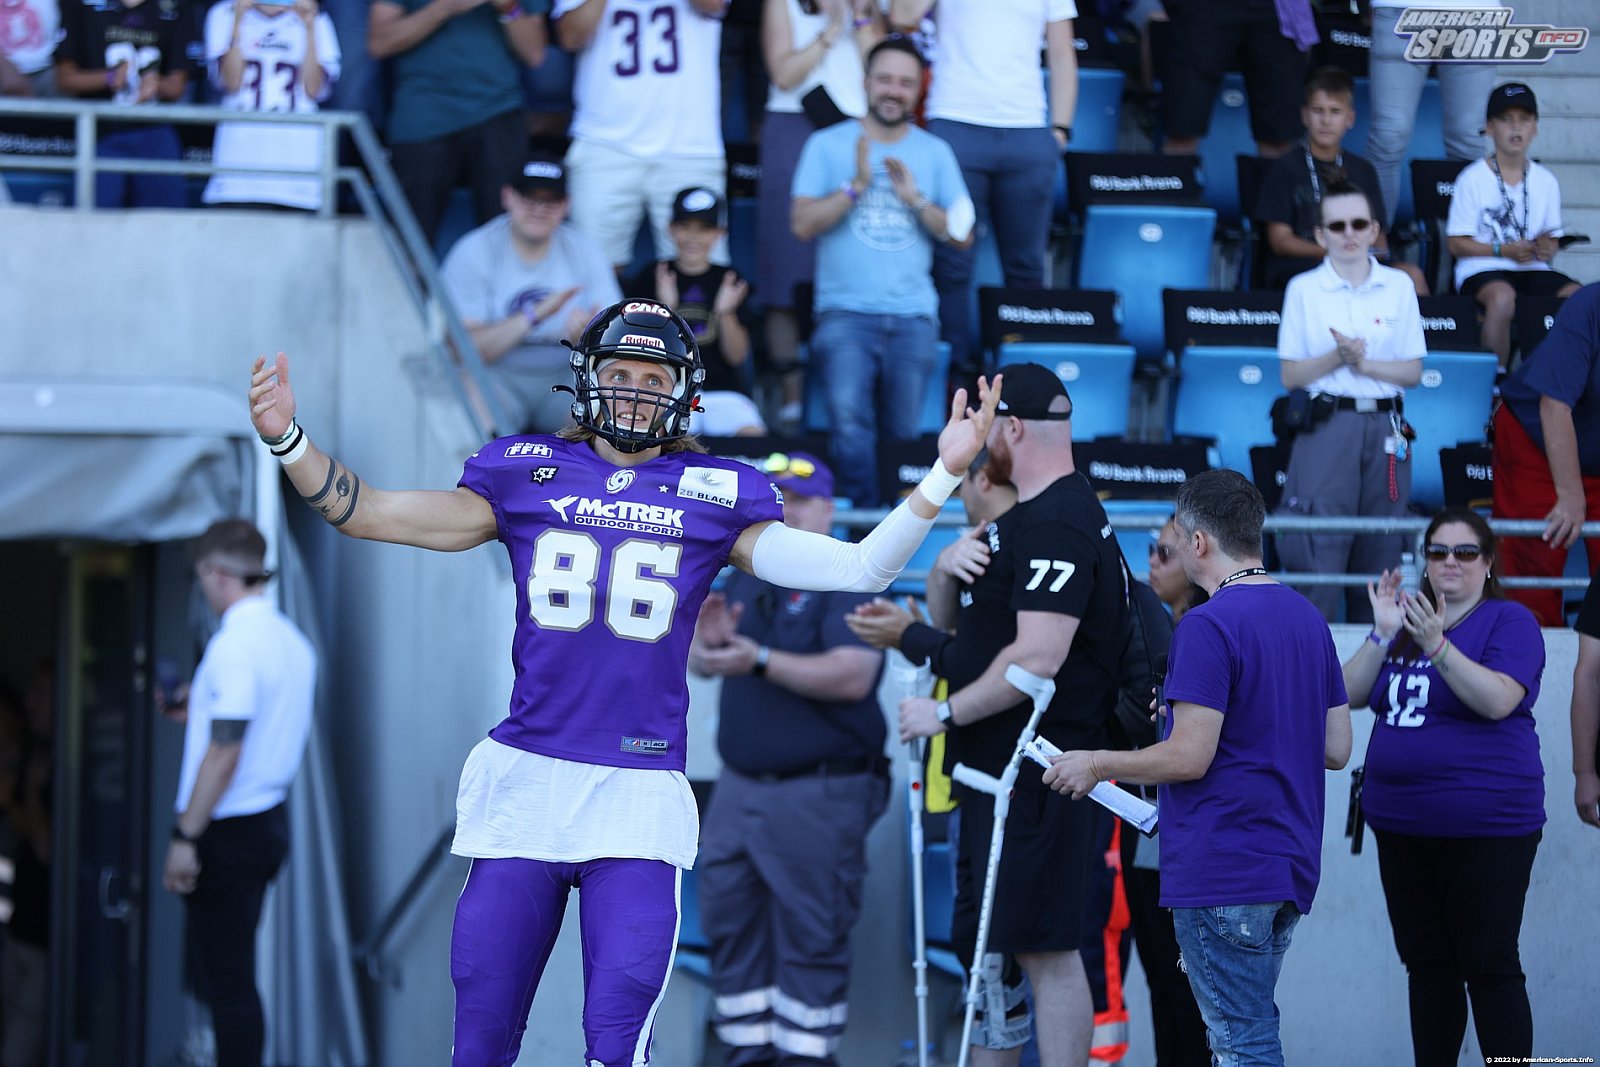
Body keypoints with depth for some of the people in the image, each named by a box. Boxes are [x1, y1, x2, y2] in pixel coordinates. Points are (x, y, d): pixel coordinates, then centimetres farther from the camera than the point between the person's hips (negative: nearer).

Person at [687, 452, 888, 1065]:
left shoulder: (847, 583, -8)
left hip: (818, 797, -8)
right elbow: (699, 665, 17)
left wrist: (761, 661, -27)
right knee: (731, 925, 8)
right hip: (738, 790, 8)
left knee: (811, 938, -5)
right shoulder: (745, 583, 16)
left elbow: (853, 676, -22)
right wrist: (706, 641, -6)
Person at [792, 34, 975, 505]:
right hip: (845, 311, -2)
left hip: (912, 315, 2)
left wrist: (916, 199, -9)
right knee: (850, 417, -24)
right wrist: (856, 184, -14)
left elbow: (962, 234, 6)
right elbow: (803, 224, -3)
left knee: (903, 432, -2)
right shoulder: (828, 145, 7)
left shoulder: (935, 153, 13)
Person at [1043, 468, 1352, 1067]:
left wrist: (1095, 766, -5)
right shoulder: (1308, 619, 12)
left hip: (1223, 871, -9)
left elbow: (1189, 758, -19)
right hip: (1290, 866, 9)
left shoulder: (1208, 626, -15)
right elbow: (1336, 748, 14)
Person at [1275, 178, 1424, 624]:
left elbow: (1413, 371, 6)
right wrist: (1337, 357, -14)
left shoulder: (1399, 287, 8)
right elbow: (1291, 375, 3)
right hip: (1325, 426, -2)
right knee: (1320, 552, -9)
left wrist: (1364, 363, -10)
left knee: (1380, 553, 3)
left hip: (1383, 427, 2)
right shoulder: (1304, 289, 4)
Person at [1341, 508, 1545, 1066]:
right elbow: (1351, 694, 6)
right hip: (1402, 825, 7)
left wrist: (1436, 646, -30)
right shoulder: (1405, 617, 14)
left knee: (1490, 967, -7)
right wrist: (1383, 635, -9)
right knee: (1427, 965, 11)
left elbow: (1498, 700, -21)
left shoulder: (1509, 622, -5)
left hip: (1484, 826, -7)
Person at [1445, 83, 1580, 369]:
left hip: (1534, 271, 4)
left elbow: (1552, 241, 16)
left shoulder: (1546, 181, 13)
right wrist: (1503, 250, -16)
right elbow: (1457, 244, -3)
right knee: (1503, 297, -39)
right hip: (1482, 270, -4)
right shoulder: (1472, 178, -1)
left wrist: (1547, 249, -9)